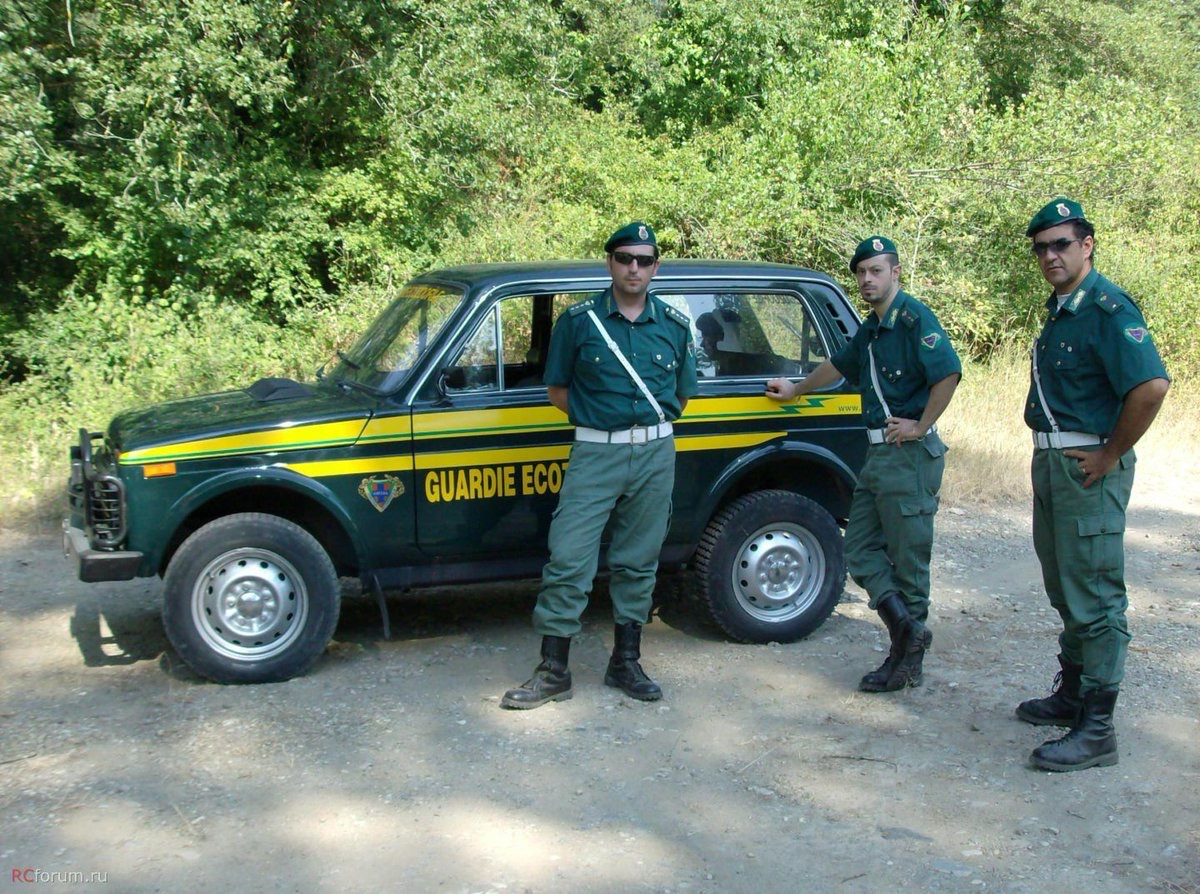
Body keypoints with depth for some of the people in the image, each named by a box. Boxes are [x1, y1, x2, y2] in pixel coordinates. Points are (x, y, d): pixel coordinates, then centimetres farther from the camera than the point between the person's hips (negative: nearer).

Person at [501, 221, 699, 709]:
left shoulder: (675, 325, 7)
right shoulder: (579, 319, 0)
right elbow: (557, 389, 7)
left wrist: (653, 424, 8)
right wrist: (594, 419, 1)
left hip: (656, 454, 2)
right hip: (594, 454, -2)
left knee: (638, 562, 10)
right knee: (568, 560, -6)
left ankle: (626, 663, 23)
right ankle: (553, 672, 2)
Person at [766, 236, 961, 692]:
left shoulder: (913, 318, -11)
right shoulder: (871, 329, 17)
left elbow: (949, 372, -23)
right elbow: (839, 365, 34)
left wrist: (920, 426, -18)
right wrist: (796, 389, 44)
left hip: (909, 454, -10)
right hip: (878, 454, 10)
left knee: (908, 557, -2)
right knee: (860, 548, 7)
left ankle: (908, 663, 6)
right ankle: (906, 627, 6)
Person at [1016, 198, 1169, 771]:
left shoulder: (1107, 309, -16)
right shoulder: (1059, 310, 14)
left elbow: (1151, 386, -28)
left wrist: (1110, 456, -20)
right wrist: (1050, 455, 16)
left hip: (1088, 468, -10)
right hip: (1050, 463, 10)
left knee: (1095, 600, -6)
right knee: (1066, 592, 19)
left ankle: (1096, 730, -1)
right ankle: (1071, 695, 33)